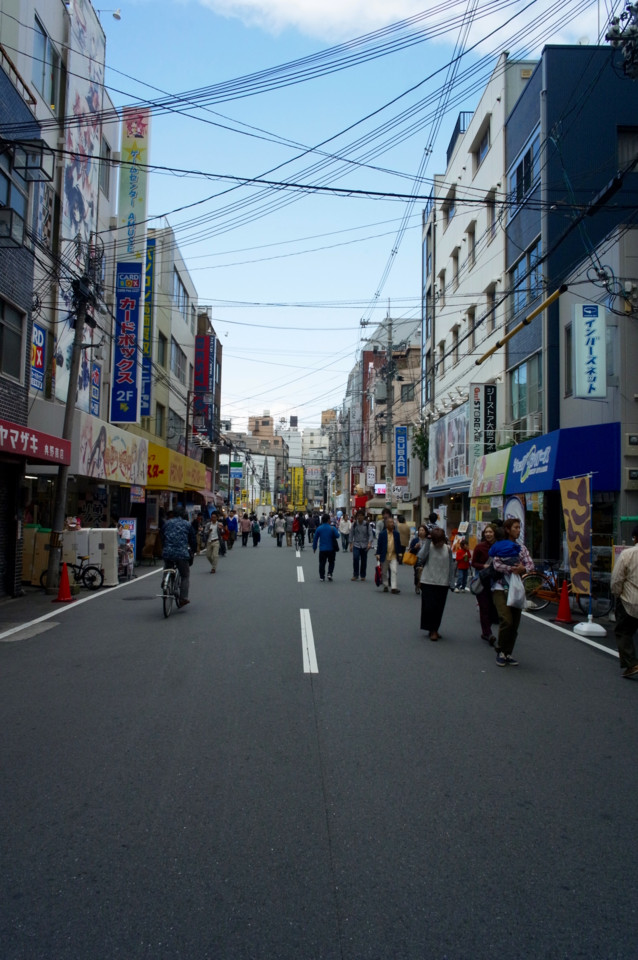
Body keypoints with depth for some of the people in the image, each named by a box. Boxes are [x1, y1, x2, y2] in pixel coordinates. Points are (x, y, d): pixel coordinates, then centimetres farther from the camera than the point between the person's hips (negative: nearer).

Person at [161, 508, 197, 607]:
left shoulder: (167, 523, 18)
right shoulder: (187, 524, 12)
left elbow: (162, 538, 23)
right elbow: (193, 539, 14)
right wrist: (193, 550, 30)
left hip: (167, 553, 2)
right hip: (182, 553, -2)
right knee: (185, 575, 7)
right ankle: (183, 597, -1)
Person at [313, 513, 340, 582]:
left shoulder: (319, 528, -3)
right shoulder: (332, 528, -9)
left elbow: (315, 539, 1)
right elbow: (337, 536, -1)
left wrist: (314, 548, 11)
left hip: (322, 549, 1)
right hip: (331, 549, -1)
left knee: (322, 563, 9)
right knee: (331, 562, 16)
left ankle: (322, 577, 8)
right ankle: (330, 574, 1)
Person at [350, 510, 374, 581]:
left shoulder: (367, 524, -4)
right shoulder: (354, 524, 0)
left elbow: (370, 534, -7)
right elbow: (351, 534, 5)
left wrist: (369, 543, -22)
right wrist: (351, 544, 3)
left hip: (364, 545, 0)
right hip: (356, 545, 0)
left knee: (364, 560, 5)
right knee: (355, 558, -17)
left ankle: (363, 576, 20)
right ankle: (355, 575, -4)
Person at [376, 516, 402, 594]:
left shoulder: (396, 533, 3)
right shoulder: (382, 534, -5)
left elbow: (399, 544, 9)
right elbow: (379, 544, -3)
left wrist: (399, 553, 6)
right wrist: (378, 554, -7)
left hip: (394, 556, 1)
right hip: (384, 556, -1)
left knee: (394, 571, -9)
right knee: (384, 572, 12)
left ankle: (393, 587, -11)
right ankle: (385, 586, 26)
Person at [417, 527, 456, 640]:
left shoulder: (448, 549, 2)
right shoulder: (428, 546, -4)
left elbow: (451, 567, 6)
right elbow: (421, 557, -21)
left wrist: (451, 584, 3)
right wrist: (427, 541, -20)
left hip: (442, 583, 2)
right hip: (428, 582, -2)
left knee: (439, 608, 8)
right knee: (429, 607, -4)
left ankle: (434, 630, 24)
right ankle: (432, 630, 10)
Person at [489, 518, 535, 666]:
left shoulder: (522, 547, 14)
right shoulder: (499, 546, 0)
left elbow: (531, 564, 3)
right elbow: (497, 565, -12)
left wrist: (523, 569, -17)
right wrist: (514, 568, -16)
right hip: (500, 588, -5)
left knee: (515, 623, 4)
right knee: (507, 620, -15)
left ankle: (508, 653, 17)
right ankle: (500, 651, 4)